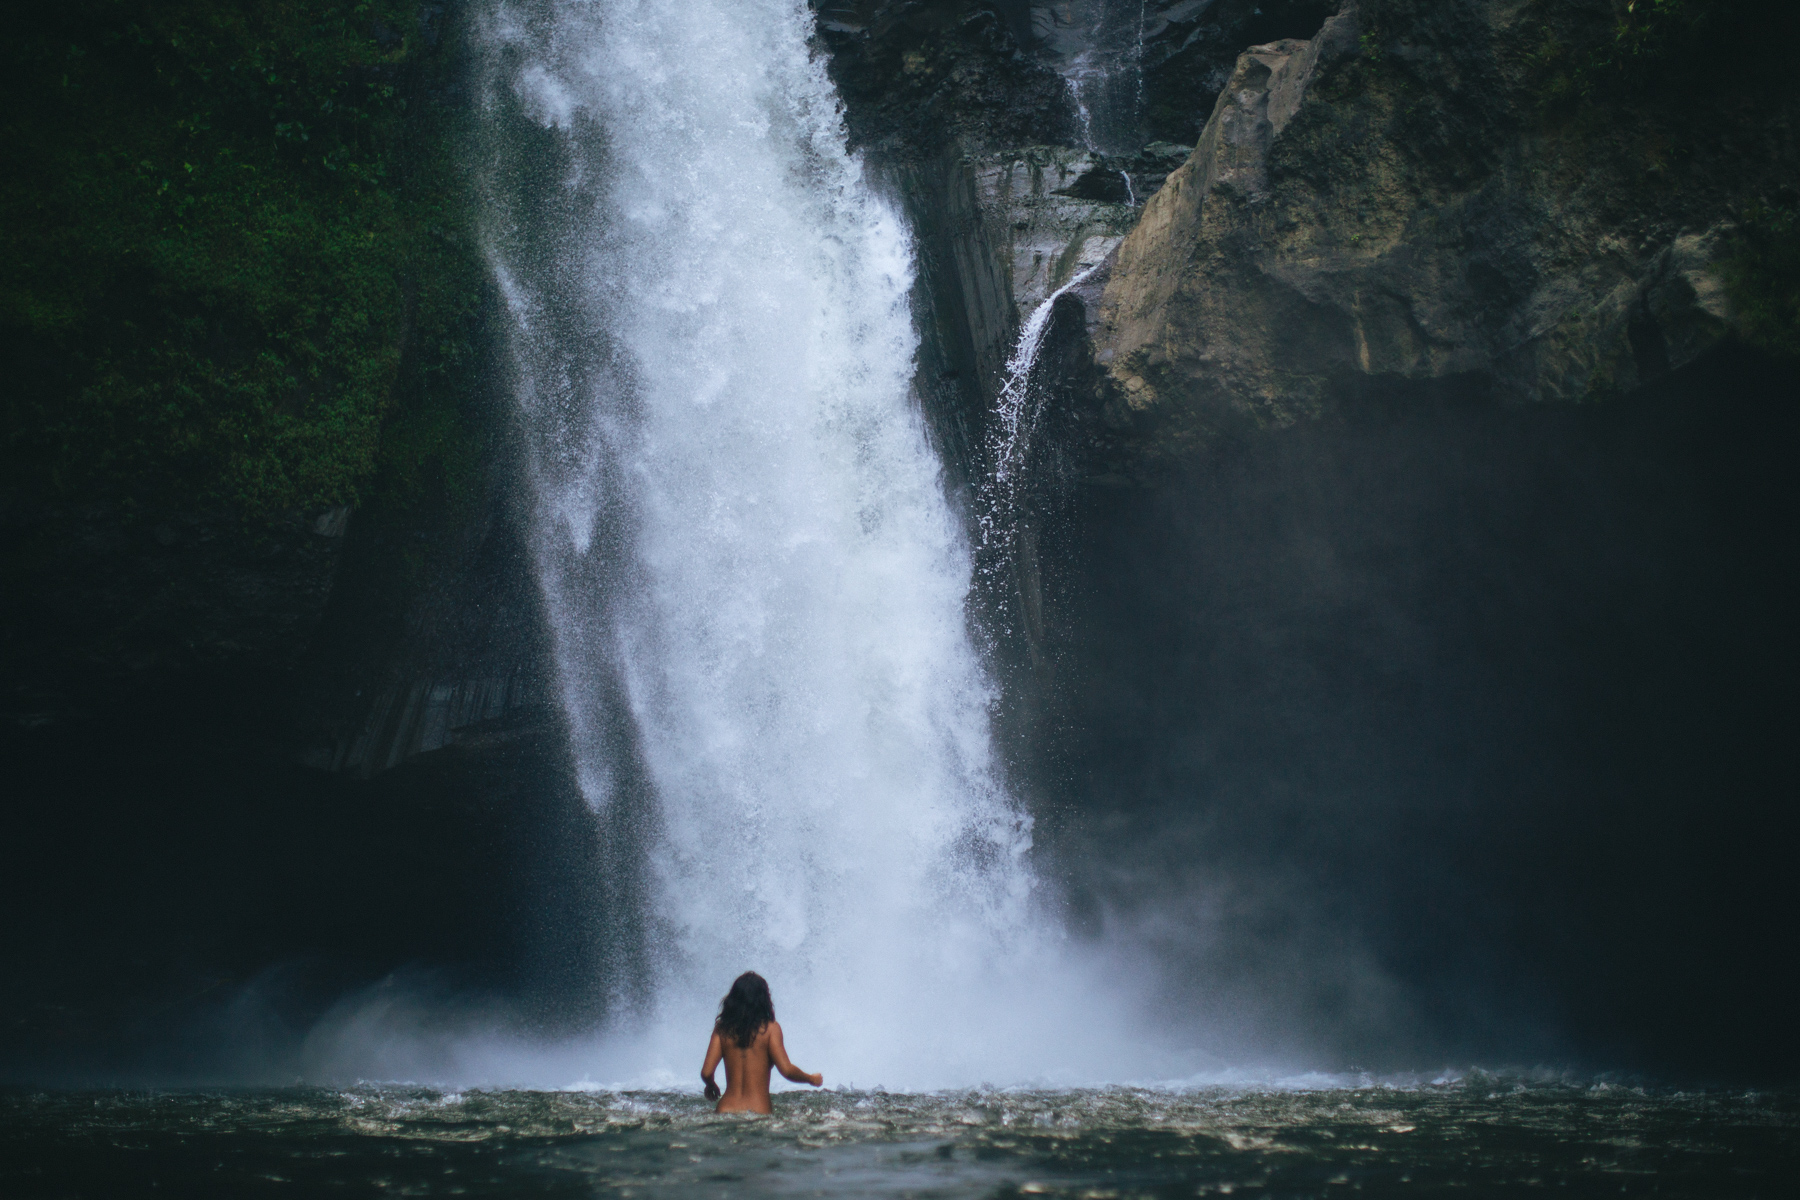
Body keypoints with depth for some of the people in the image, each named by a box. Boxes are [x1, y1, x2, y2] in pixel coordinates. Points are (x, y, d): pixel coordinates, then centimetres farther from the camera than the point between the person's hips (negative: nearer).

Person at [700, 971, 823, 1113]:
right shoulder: (770, 1028, 0)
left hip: (725, 1112, 2)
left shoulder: (722, 1028, 6)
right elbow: (787, 1070, -5)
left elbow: (706, 1072, 3)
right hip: (759, 1112, -2)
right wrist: (812, 1079, 14)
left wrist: (711, 1085, 26)